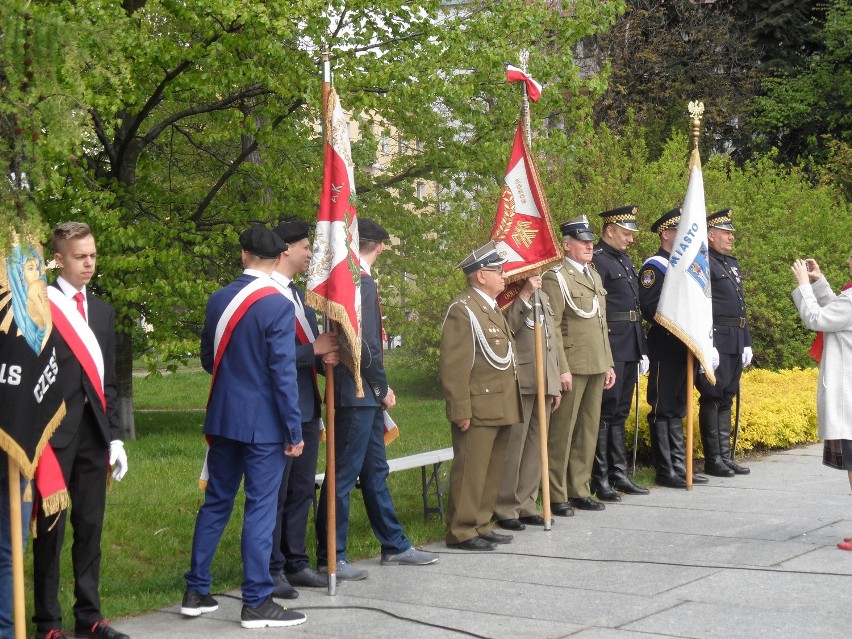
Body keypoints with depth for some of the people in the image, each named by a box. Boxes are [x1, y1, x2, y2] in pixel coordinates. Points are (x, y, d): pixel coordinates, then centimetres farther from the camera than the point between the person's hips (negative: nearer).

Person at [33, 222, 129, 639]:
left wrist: (115, 435, 12)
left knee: (90, 527, 11)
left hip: (94, 431, 6)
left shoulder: (102, 311, 15)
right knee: (50, 527, 1)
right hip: (55, 431, -6)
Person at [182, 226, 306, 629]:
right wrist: (294, 431, -9)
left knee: (215, 503, 14)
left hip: (222, 418, 6)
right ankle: (256, 603, 4)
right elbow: (283, 374, -15)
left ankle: (196, 592, 19)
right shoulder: (277, 306, -14)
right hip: (263, 423, -6)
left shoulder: (217, 300, 4)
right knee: (260, 508, 0)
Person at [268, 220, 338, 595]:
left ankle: (295, 563, 24)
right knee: (274, 493, -1)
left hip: (308, 409, 9)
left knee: (301, 490, 15)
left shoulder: (299, 296, 17)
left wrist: (327, 356, -1)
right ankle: (272, 571, 7)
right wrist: (314, 351, -16)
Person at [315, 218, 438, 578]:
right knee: (344, 474, -4)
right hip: (357, 394, -10)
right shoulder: (361, 282, -17)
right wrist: (383, 388, -10)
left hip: (366, 396, 10)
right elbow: (365, 344, -21)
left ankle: (394, 545, 27)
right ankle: (330, 558, 2)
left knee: (375, 470, 17)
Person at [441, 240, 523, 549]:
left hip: (501, 408, 9)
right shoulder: (462, 309, -12)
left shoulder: (493, 307, 18)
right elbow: (453, 366, -17)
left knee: (492, 470, 14)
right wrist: (461, 411, -19)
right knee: (470, 471, -4)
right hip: (478, 410, -9)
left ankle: (481, 525, 23)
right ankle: (461, 532, 3)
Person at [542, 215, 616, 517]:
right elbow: (552, 328, -13)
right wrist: (561, 369, -18)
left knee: (588, 430, 11)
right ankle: (557, 496, 2)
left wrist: (609, 364, 17)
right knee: (562, 432, -3)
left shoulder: (594, 277, 18)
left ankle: (579, 490, 19)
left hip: (597, 367, 8)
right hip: (572, 366, -8)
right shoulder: (556, 278, -8)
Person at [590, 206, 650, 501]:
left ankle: (619, 474, 20)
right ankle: (600, 480, 0)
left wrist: (642, 350, 20)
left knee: (620, 413, 14)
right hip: (610, 348, -9)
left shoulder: (624, 260, 18)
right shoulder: (597, 261, -12)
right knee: (605, 412, -5)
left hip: (630, 348, 9)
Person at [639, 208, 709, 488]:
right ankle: (665, 471, 0)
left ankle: (679, 467, 18)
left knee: (677, 410, 13)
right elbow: (649, 307, -19)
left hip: (684, 348, 9)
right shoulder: (654, 266, -10)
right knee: (662, 410, -4)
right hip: (665, 349, -9)